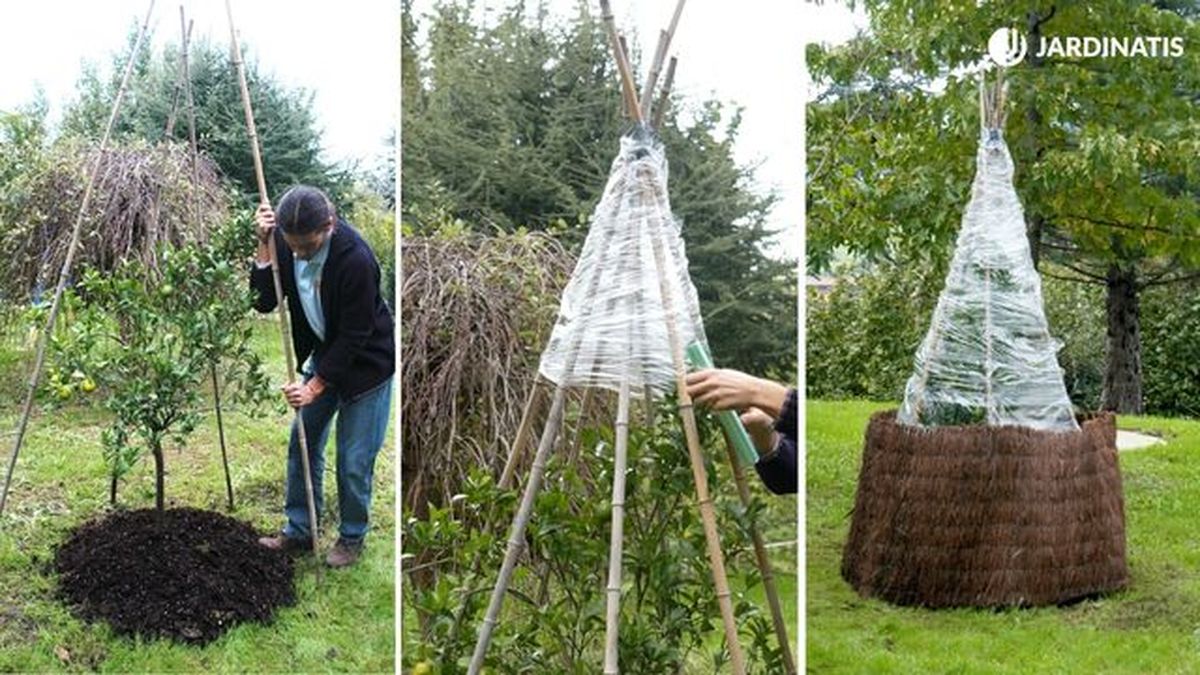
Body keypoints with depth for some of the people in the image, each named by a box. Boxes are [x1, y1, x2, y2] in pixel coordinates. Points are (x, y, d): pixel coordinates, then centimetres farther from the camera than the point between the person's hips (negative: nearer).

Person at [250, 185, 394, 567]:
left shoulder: (356, 259, -33)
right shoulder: (287, 243, -15)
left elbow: (354, 336, -25)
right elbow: (263, 303, -14)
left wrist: (315, 386, -21)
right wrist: (265, 246, -26)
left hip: (365, 363, -6)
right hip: (323, 355, 6)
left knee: (354, 460, 1)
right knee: (302, 444, 13)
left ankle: (352, 538, 22)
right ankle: (299, 531, 28)